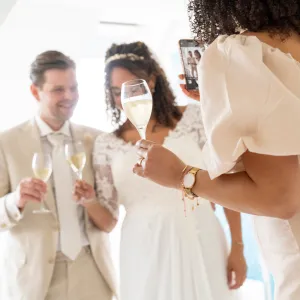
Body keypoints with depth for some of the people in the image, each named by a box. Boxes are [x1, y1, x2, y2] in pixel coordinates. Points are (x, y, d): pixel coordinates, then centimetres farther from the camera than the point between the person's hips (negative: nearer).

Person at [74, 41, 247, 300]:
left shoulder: (193, 118, 0)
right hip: (144, 254, 1)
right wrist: (88, 200, -16)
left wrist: (238, 247, 0)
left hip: (199, 243, 0)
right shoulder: (107, 144, 3)